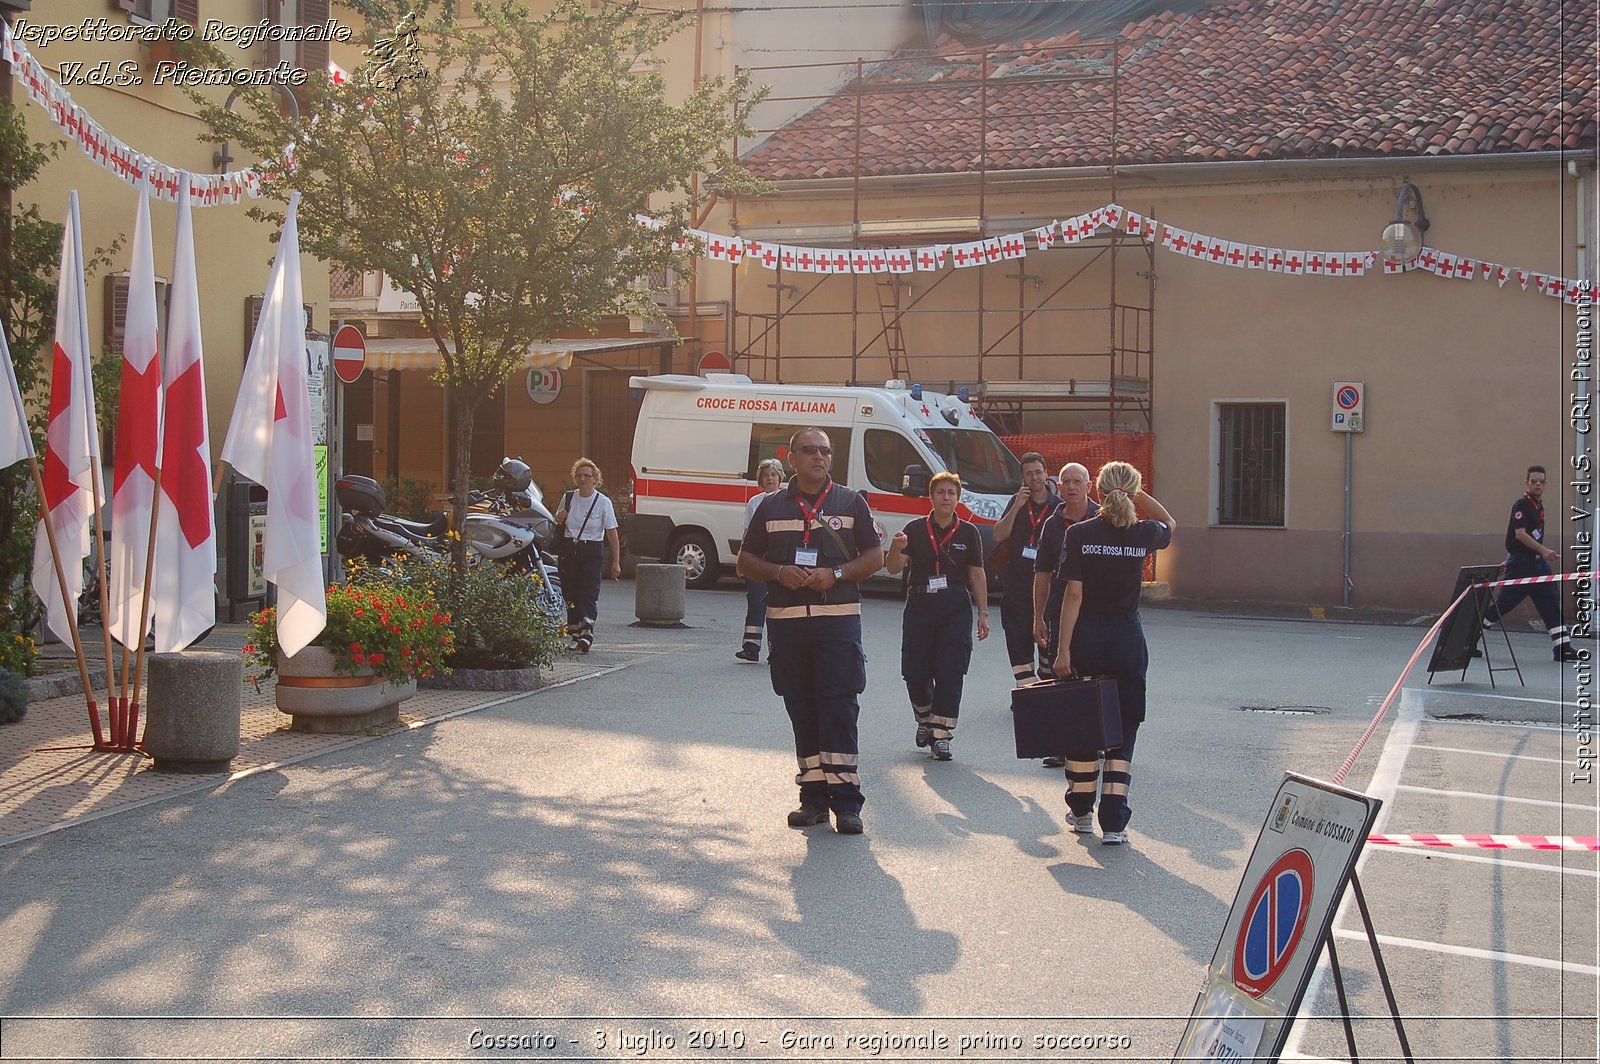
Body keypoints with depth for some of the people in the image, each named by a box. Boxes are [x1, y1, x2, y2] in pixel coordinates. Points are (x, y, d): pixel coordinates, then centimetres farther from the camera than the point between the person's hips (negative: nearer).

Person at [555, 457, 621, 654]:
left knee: (588, 594, -14)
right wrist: (559, 519, -4)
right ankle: (575, 633, 14)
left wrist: (616, 562, -8)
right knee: (571, 594, 4)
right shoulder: (568, 498, 7)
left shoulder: (603, 502, -4)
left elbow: (612, 533, -4)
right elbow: (557, 525, 21)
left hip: (592, 551, -4)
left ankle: (586, 635, -23)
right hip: (569, 550, 4)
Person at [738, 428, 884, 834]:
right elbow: (745, 560, 12)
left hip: (838, 619, -2)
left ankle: (846, 799, -10)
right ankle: (814, 796, 11)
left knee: (839, 706, -9)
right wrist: (780, 572, -8)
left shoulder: (851, 503, 8)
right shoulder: (772, 507, 11)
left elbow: (875, 557, 7)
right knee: (801, 709, 5)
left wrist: (835, 574, -10)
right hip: (785, 619, 2)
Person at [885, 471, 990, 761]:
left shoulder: (968, 533, 3)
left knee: (950, 673, -5)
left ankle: (941, 734, 3)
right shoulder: (915, 530, 1)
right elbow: (893, 569, -4)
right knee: (915, 673, 1)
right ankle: (925, 719, 29)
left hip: (956, 609, 0)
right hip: (919, 606, 0)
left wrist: (983, 613, 3)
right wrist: (897, 548, -26)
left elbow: (977, 574, 7)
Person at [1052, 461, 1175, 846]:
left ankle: (1081, 812, 24)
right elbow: (1170, 523, 23)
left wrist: (1063, 648, -8)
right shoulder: (1143, 534, -3)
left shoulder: (1080, 534, -8)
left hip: (1086, 637, -1)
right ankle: (1113, 822, -1)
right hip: (1127, 639, 1)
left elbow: (1074, 593, -10)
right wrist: (1139, 495, 13)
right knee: (1122, 732, 5)